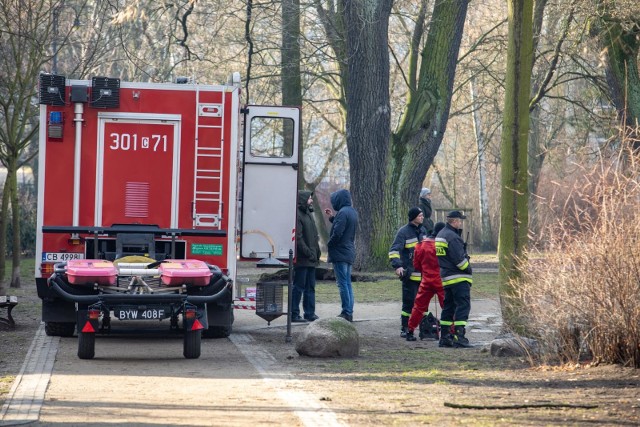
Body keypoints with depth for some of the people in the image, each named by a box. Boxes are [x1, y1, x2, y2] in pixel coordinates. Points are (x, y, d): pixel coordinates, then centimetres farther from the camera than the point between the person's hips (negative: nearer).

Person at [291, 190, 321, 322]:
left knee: (310, 287, 11)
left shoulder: (308, 214, 18)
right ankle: (294, 314, -1)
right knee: (298, 287, -5)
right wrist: (308, 253, -19)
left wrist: (316, 254, 15)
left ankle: (310, 314, 16)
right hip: (302, 259, -9)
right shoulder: (297, 215, -12)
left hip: (311, 259, 9)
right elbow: (298, 238, -19)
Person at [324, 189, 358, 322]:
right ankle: (349, 312, 14)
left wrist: (329, 245, -6)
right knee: (347, 283, 13)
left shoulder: (342, 213, -17)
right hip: (349, 253, 9)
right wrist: (332, 217, 22)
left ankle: (346, 312, -7)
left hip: (340, 253, -9)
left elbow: (337, 233, -22)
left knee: (343, 283, -7)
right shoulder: (352, 212, 12)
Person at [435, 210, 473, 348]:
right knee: (463, 306, -10)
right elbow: (459, 259, -19)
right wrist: (468, 269, -6)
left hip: (445, 278, 10)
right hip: (459, 279, -10)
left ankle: (444, 337, 15)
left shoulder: (440, 235, 15)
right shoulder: (452, 237, -16)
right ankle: (459, 337, -17)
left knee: (448, 307, 14)